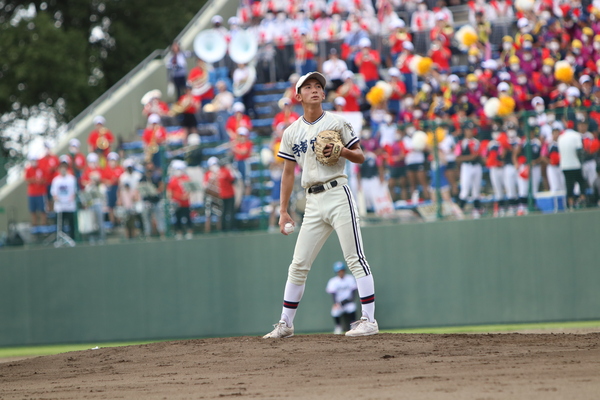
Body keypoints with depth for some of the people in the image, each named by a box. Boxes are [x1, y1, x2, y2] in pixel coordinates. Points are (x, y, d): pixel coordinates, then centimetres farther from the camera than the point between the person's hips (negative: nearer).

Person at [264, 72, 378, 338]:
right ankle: (285, 324, 12)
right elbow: (288, 173, 15)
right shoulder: (291, 133, 13)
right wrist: (283, 211, 11)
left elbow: (360, 157, 8)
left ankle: (369, 320, -10)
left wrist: (341, 151, -13)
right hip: (313, 202, 4)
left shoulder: (336, 123, 4)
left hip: (337, 193, -4)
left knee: (355, 258, -9)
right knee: (298, 265, 4)